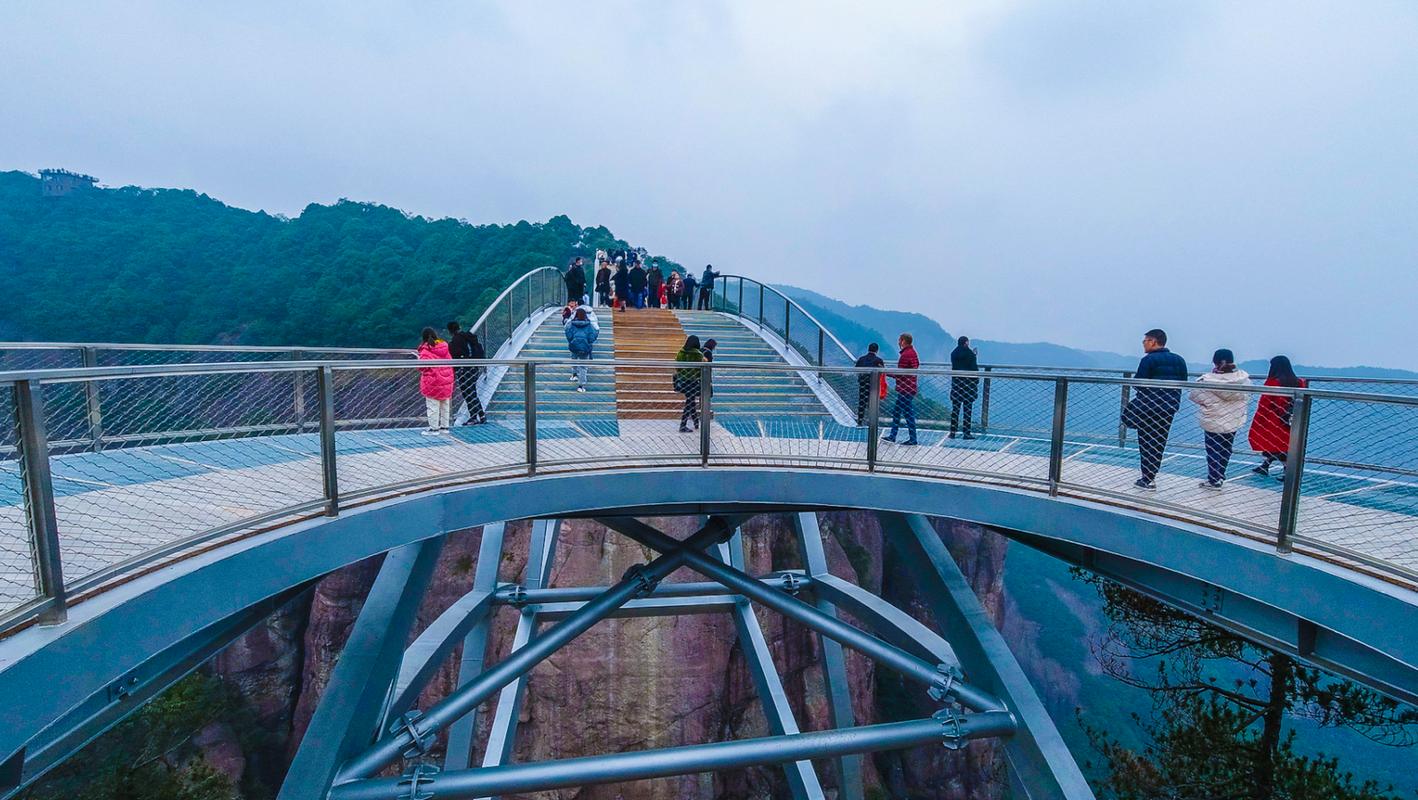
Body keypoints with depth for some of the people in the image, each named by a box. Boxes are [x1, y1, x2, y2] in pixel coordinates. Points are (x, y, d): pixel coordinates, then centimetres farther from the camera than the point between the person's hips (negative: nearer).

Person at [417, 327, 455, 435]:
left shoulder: (425, 349, -13)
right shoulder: (444, 346, 6)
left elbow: (422, 366, -17)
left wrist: (419, 358, 3)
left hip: (432, 381, -6)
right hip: (446, 381, 6)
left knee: (432, 406, 1)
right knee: (445, 405, 15)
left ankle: (434, 428, 4)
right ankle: (444, 427, 22)